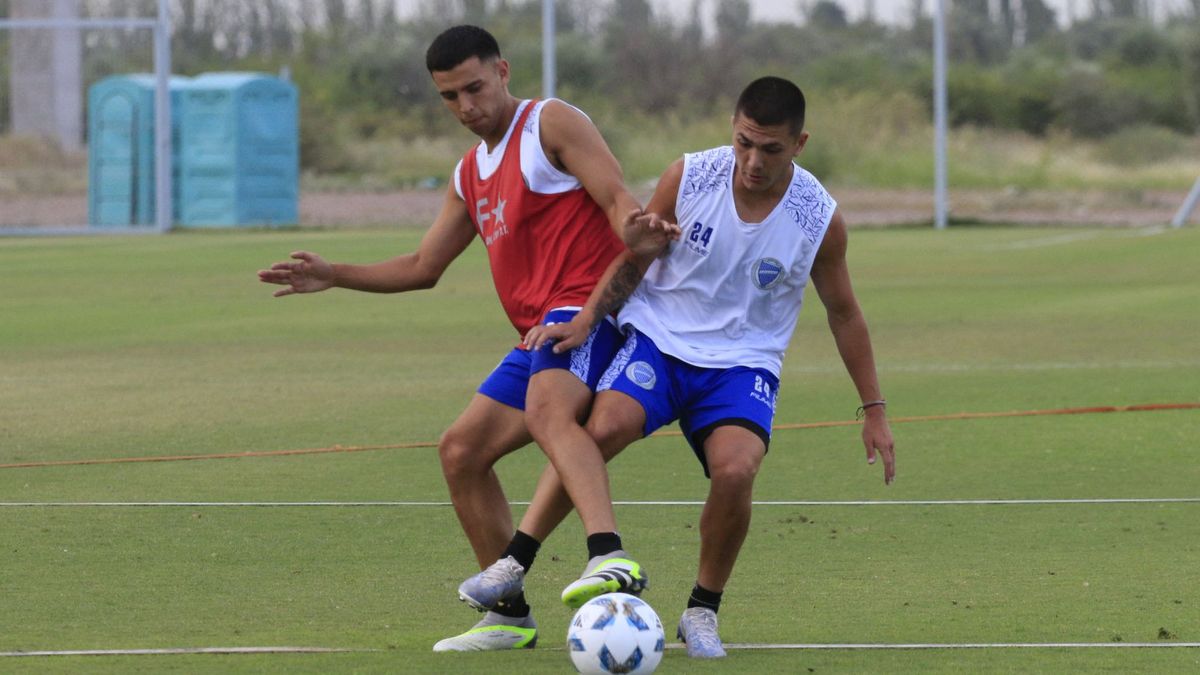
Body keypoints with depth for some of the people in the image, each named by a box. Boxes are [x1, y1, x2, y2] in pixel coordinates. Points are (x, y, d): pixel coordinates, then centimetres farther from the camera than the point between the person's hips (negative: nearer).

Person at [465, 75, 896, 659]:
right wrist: (585, 320, -7)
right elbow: (633, 261, 5)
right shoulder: (689, 178, -9)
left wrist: (874, 410, 10)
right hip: (659, 339, 0)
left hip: (743, 364, 0)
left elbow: (843, 313, 7)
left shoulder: (820, 219, -7)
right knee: (602, 429, -29)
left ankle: (702, 611, -3)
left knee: (735, 472, -27)